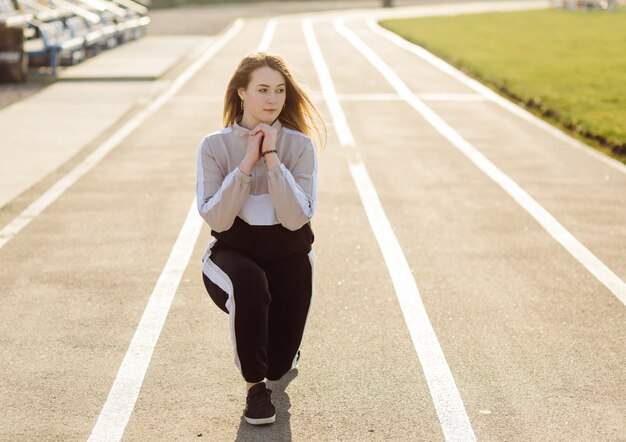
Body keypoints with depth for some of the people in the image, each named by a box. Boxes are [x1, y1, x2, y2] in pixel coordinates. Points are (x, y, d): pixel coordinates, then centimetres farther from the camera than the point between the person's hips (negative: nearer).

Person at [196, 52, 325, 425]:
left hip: (289, 258, 2)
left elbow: (297, 219, -21)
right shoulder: (215, 146, -11)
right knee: (249, 281, -38)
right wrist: (246, 164, -25)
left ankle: (274, 364, 43)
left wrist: (272, 159, -25)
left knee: (278, 365, 0)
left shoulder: (300, 145, -10)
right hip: (232, 254, -1)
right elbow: (216, 219, -20)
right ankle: (256, 387, -16)